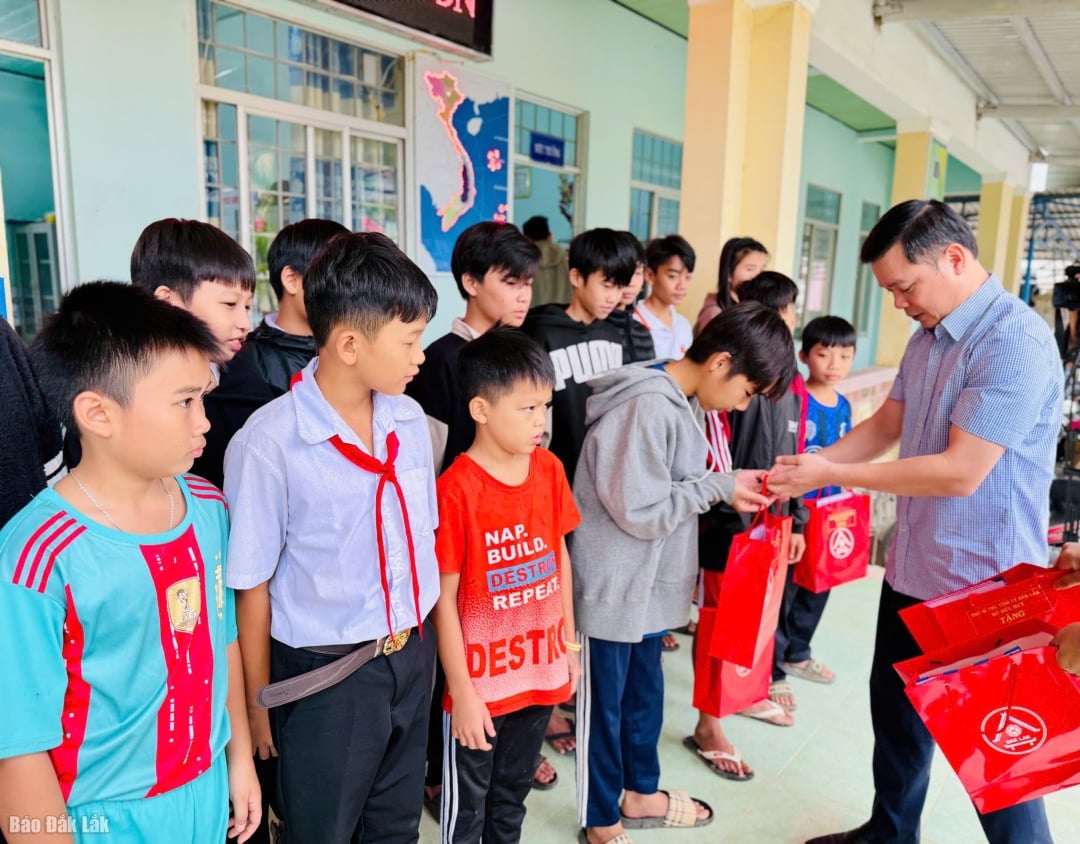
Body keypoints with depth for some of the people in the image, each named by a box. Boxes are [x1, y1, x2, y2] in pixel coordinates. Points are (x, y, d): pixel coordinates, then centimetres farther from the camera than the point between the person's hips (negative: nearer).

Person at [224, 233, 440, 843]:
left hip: (413, 658, 5)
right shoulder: (270, 442, -20)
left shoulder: (409, 420, -3)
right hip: (325, 677, -5)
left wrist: (427, 644, 10)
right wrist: (258, 704, -3)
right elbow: (252, 585, -12)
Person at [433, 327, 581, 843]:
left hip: (540, 672, 5)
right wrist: (462, 691, -13)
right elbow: (443, 598, -17)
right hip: (481, 680, -5)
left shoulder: (550, 469, -4)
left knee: (512, 799, 25)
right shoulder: (456, 489, -22)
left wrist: (568, 642, 11)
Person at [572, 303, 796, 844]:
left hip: (648, 582, 9)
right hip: (614, 586, -9)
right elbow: (641, 511, -25)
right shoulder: (649, 409, -26)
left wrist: (725, 490, -2)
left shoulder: (683, 402, 4)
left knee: (645, 691, 23)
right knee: (604, 703, 11)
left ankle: (640, 793, 44)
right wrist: (720, 486, -17)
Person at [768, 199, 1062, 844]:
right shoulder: (928, 337, 5)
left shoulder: (1015, 341, -23)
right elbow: (887, 424, 11)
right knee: (896, 706, 23)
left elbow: (961, 472, -27)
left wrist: (833, 475, -21)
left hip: (983, 587, -9)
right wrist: (809, 465, -3)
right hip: (913, 570, 9)